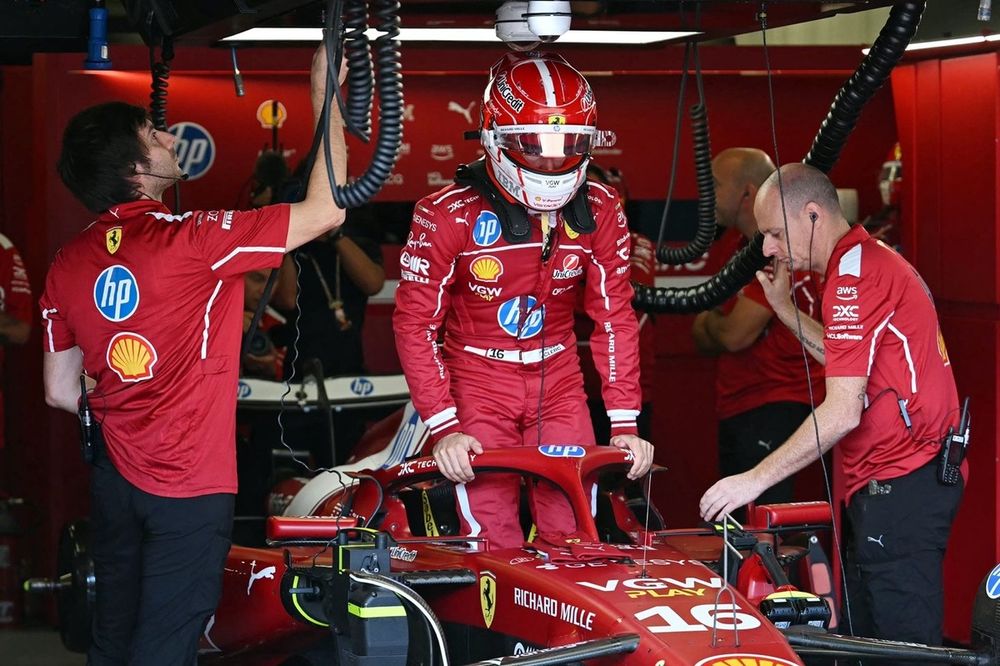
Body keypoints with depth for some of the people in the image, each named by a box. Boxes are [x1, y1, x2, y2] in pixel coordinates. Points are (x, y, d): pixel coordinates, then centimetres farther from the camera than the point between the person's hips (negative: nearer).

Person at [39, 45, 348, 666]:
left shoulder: (68, 264, 0)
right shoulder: (191, 241, -19)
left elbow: (61, 392, 7)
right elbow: (326, 209, -16)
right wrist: (326, 95, -8)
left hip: (115, 476, 6)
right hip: (190, 484, -6)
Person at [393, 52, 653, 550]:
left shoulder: (599, 212, -5)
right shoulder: (448, 215, -15)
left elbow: (615, 319, 0)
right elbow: (414, 324, -11)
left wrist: (625, 423, -6)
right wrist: (444, 428, -19)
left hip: (559, 389, 3)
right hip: (478, 389, -3)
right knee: (495, 546, -9)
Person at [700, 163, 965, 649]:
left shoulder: (854, 273, -15)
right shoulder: (873, 259, 18)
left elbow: (842, 412, -20)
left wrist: (756, 479, -16)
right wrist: (785, 310, 17)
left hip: (899, 484, -11)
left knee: (903, 647, -10)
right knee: (867, 637, 11)